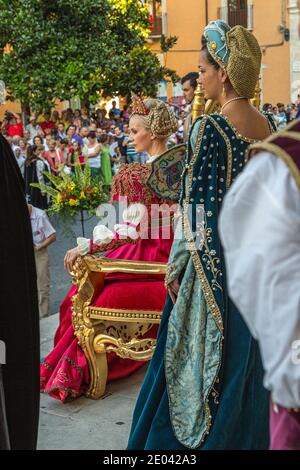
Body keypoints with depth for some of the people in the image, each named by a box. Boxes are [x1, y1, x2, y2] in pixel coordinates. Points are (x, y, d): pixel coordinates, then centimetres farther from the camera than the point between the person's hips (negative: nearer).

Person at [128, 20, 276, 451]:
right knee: (243, 355, 18)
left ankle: (197, 436, 19)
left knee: (202, 355, 7)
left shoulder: (208, 128, -16)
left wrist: (176, 267, -8)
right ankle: (245, 434, 31)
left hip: (212, 258, -7)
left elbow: (193, 206, -15)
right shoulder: (267, 127, 4)